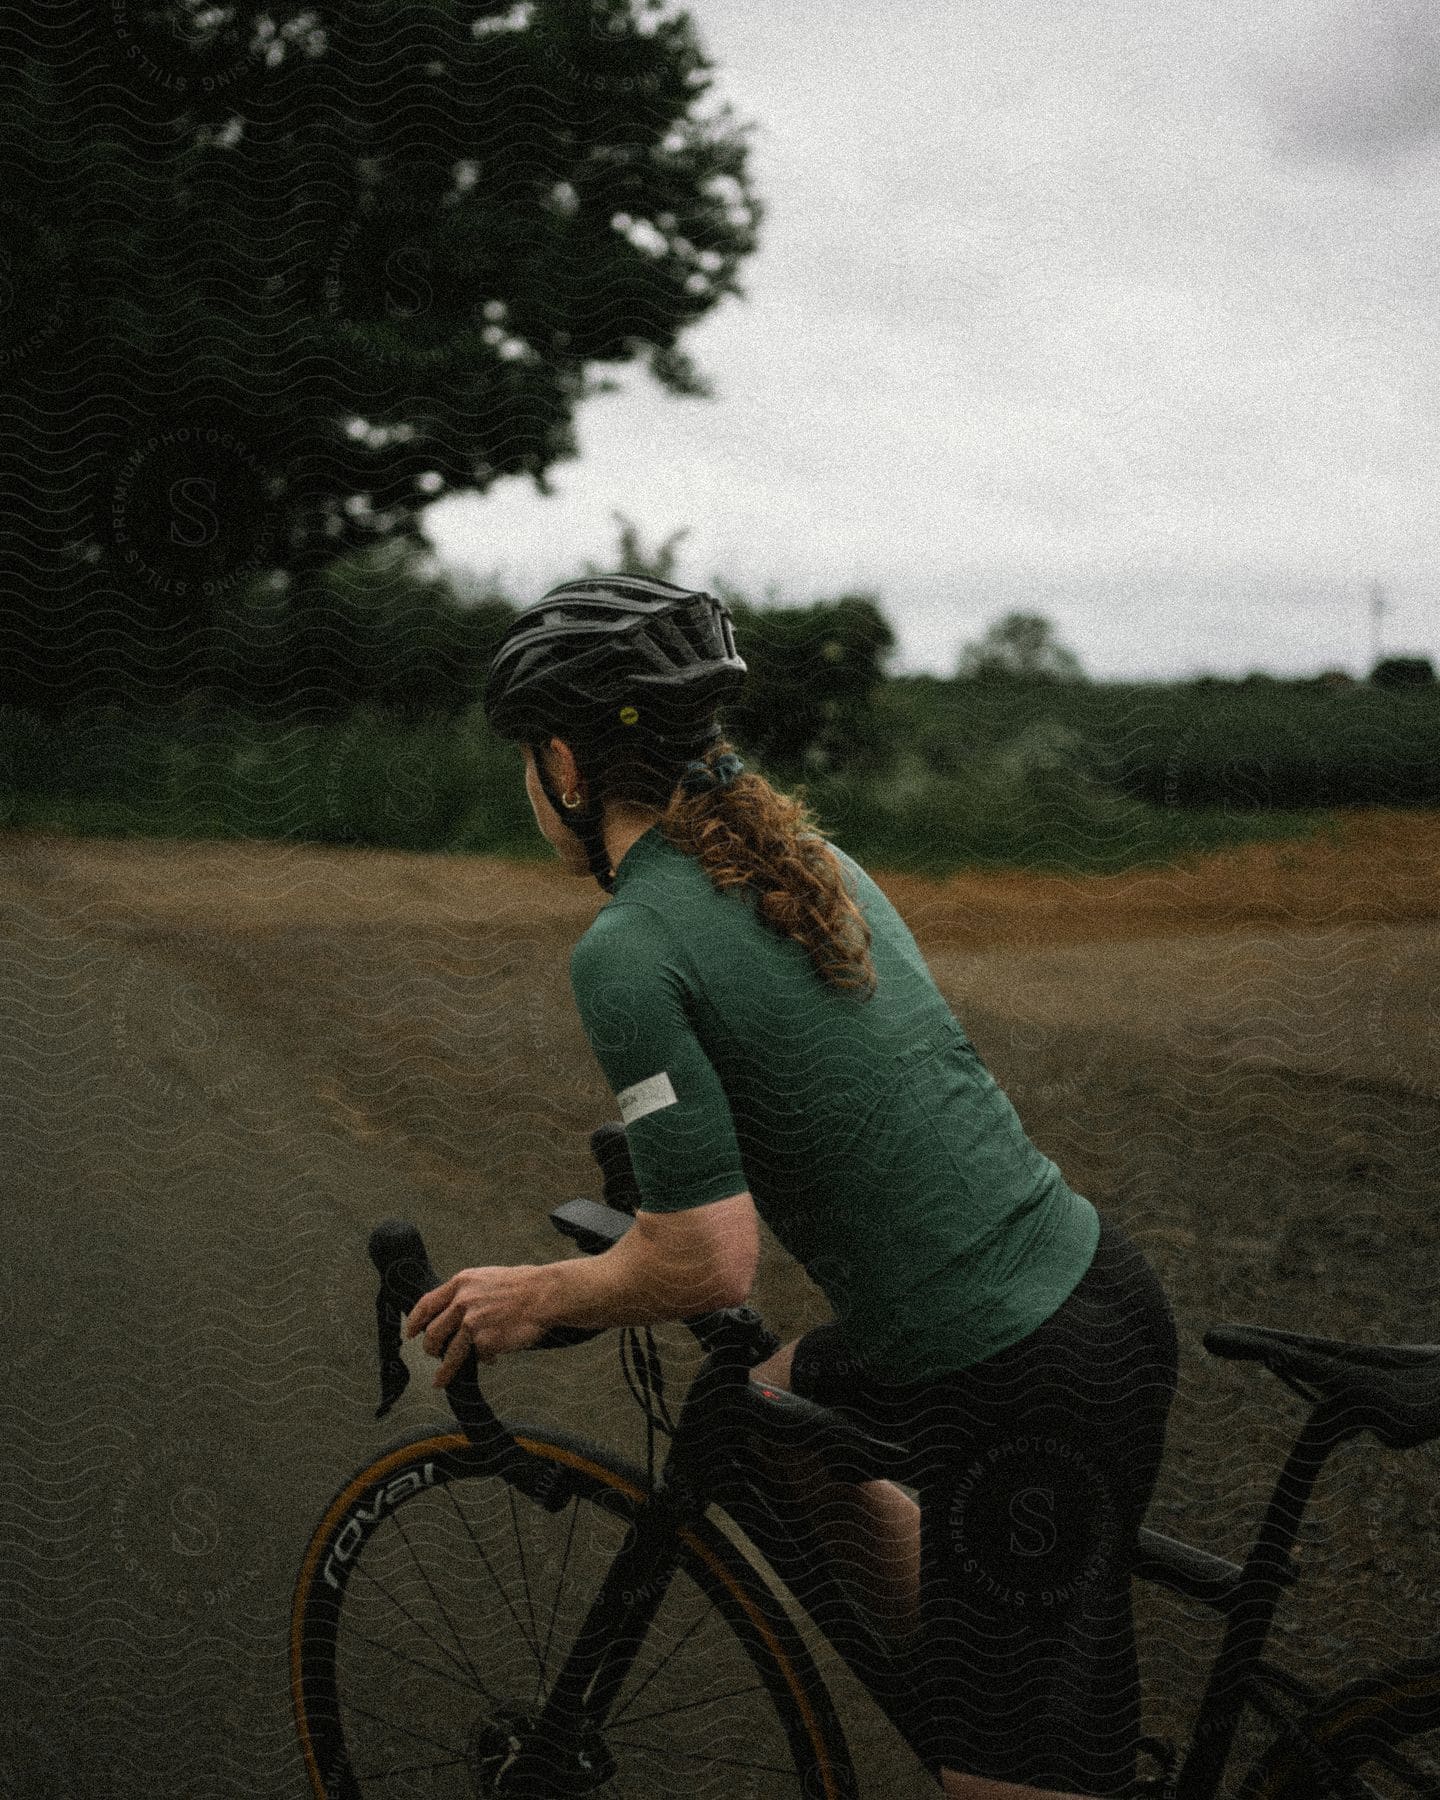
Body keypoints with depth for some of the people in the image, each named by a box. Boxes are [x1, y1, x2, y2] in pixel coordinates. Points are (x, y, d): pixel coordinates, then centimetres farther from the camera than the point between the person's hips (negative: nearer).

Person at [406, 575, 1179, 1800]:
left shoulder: (628, 949, -15)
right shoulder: (804, 854, 11)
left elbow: (709, 1266, -18)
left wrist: (533, 1297, 1)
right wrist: (666, 1210, 35)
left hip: (1028, 1396, -9)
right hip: (1100, 1283, 9)